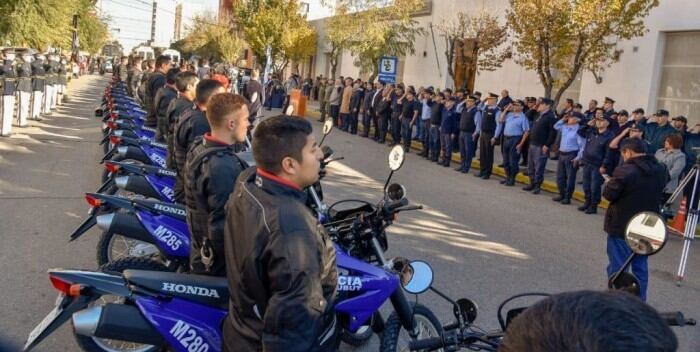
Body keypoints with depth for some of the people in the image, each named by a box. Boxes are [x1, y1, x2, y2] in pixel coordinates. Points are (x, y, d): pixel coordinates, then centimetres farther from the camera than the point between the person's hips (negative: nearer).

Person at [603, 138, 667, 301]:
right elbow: (656, 193, 15)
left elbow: (609, 195, -15)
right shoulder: (661, 171, 2)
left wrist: (609, 182, 4)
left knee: (617, 266, 4)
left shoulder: (625, 171, -21)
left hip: (622, 226, -6)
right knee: (640, 266, 17)